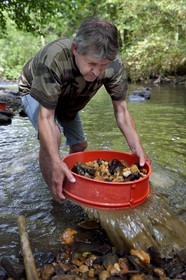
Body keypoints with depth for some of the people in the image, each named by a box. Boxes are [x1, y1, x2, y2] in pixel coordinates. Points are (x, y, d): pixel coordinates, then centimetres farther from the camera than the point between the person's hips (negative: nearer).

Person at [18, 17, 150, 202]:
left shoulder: (114, 65, -30)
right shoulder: (53, 58, -42)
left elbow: (121, 110, -24)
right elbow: (45, 117, -42)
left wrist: (136, 147, -36)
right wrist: (56, 162, -53)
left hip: (67, 99, 5)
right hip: (34, 92, -4)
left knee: (79, 145, 9)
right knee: (51, 136, -31)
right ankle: (56, 195, -10)